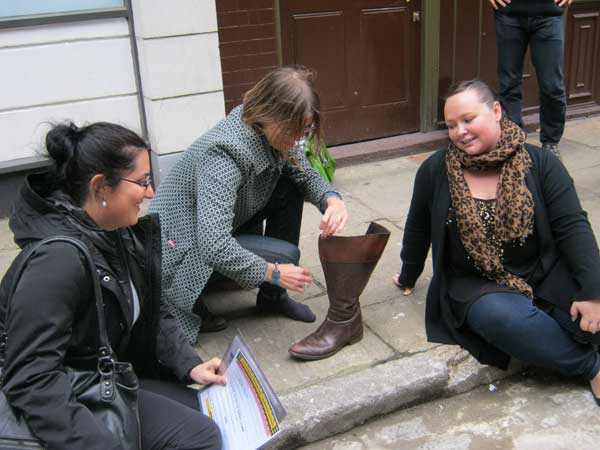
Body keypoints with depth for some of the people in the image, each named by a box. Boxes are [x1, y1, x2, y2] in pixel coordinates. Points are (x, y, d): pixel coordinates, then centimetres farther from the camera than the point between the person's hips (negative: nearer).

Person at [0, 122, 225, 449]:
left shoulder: (120, 234, -2)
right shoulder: (58, 259, -29)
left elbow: (152, 313, 8)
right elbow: (32, 380, -35)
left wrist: (189, 365, -6)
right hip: (73, 397, -9)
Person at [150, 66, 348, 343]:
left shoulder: (272, 132, -9)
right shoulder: (224, 154, -34)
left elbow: (305, 175, 5)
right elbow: (214, 246, -39)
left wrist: (331, 199, -18)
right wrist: (273, 272, -27)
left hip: (226, 231, 8)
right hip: (182, 249, -8)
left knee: (290, 188, -6)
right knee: (285, 254, -21)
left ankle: (272, 297, 6)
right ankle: (191, 302, -2)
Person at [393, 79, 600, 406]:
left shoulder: (541, 164, -2)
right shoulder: (435, 171, -2)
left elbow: (572, 228, -8)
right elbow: (418, 230, 11)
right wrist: (408, 277, 22)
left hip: (546, 277, 1)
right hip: (475, 286, 0)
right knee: (504, 316, -34)